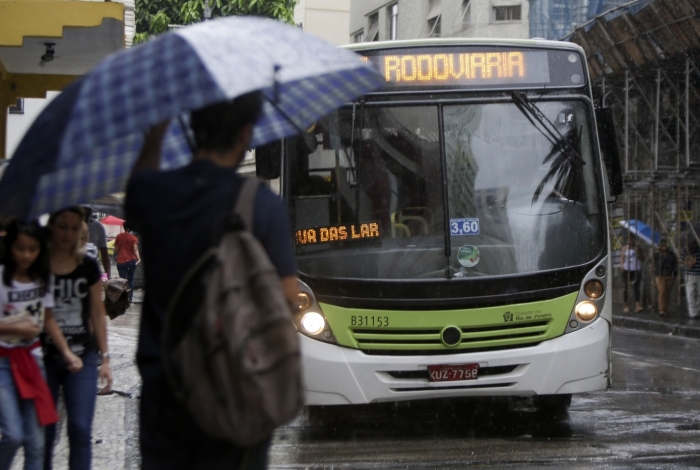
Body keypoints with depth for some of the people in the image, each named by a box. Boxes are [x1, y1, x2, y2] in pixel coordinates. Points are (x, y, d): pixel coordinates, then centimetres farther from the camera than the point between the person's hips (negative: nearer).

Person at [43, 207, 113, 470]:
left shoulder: (88, 266, 5)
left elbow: (97, 313, 11)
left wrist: (105, 359, 8)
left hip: (82, 358, 1)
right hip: (44, 358, -1)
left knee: (80, 430, -7)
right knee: (43, 433, 3)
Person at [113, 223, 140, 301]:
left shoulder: (119, 237, 2)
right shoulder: (133, 238, -5)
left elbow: (116, 249, 10)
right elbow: (135, 249, -17)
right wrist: (138, 258, -18)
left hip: (121, 262, 1)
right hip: (131, 261, -1)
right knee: (130, 280, 14)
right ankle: (130, 298, 14)